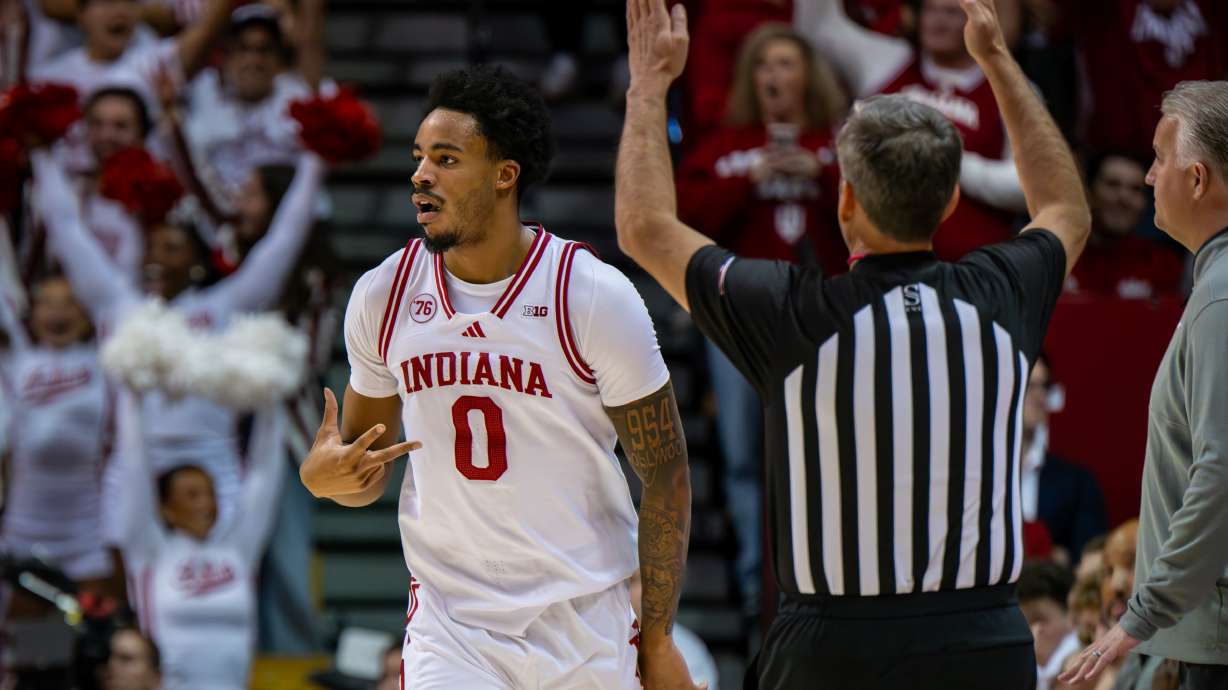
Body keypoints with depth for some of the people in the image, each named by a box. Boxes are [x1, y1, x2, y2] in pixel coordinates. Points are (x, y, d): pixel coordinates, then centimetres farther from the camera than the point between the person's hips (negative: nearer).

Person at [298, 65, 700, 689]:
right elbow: (367, 466, 12)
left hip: (584, 622, -1)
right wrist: (323, 474, -13)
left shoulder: (595, 298, -10)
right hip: (449, 628, 1)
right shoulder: (383, 295, 0)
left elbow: (665, 476, -4)